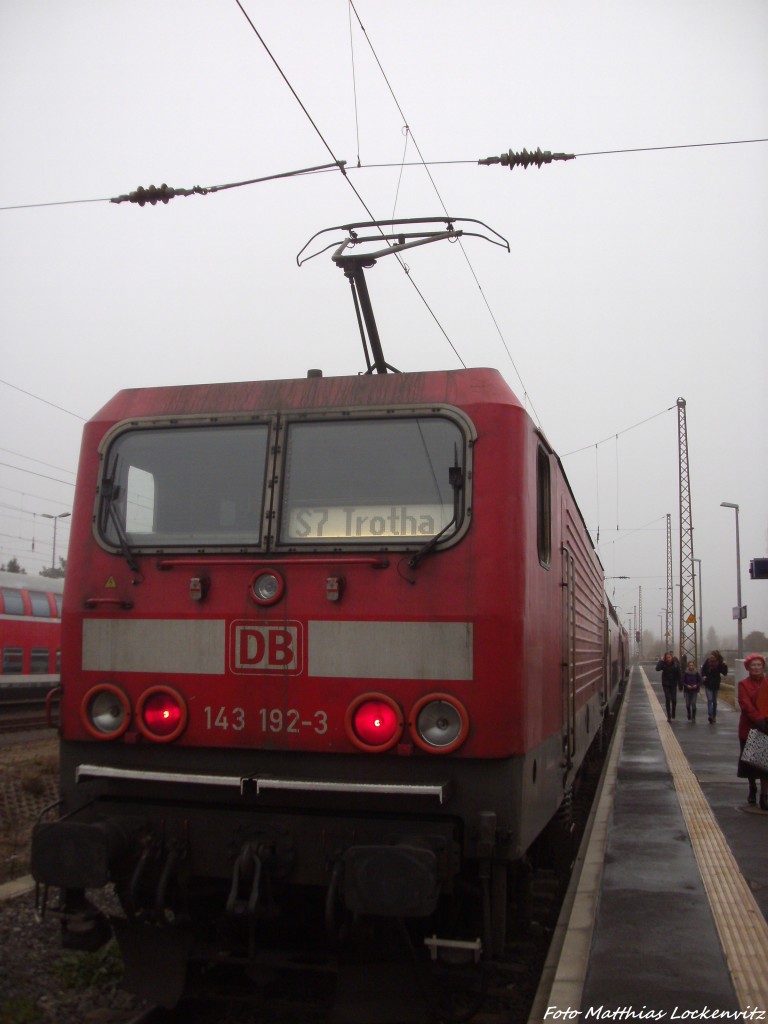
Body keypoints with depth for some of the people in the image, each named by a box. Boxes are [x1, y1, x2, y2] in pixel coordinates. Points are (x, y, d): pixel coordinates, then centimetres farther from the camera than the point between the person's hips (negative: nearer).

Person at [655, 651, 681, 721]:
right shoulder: (663, 663, -8)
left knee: (674, 699, -1)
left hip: (673, 684, 1)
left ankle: (673, 713, 27)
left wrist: (680, 684, -3)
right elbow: (657, 668, -25)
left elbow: (679, 674, -3)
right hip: (666, 684, 0)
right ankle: (669, 716, 4)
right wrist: (661, 661, -24)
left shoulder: (676, 664, -7)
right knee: (667, 699, -3)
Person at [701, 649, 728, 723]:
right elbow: (703, 669, 5)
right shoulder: (708, 661, -10)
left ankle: (714, 716, 23)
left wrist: (725, 666, -31)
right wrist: (703, 676, -8)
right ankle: (710, 716, -16)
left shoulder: (720, 664, -15)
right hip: (708, 684, 0)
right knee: (709, 700, -11)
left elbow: (725, 673, -18)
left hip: (715, 685, 0)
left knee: (714, 701, 12)